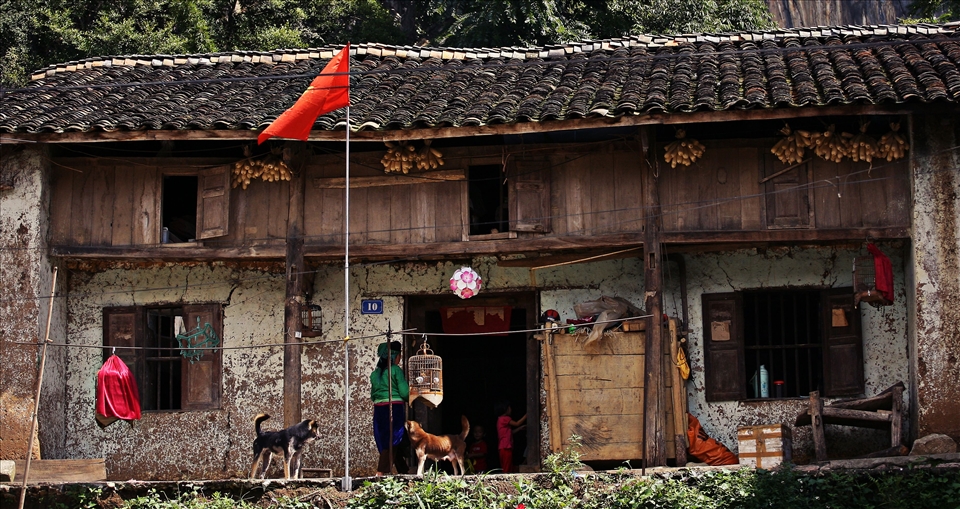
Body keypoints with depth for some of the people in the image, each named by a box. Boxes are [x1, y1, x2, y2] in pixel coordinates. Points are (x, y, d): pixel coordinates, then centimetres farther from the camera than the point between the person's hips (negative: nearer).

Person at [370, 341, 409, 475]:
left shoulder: (375, 373, 12)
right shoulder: (396, 370, -6)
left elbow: (373, 395, 15)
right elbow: (404, 392, -10)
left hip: (379, 409, 7)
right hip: (395, 408, -7)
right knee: (392, 443, -6)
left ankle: (403, 472, 18)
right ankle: (380, 474, -16)